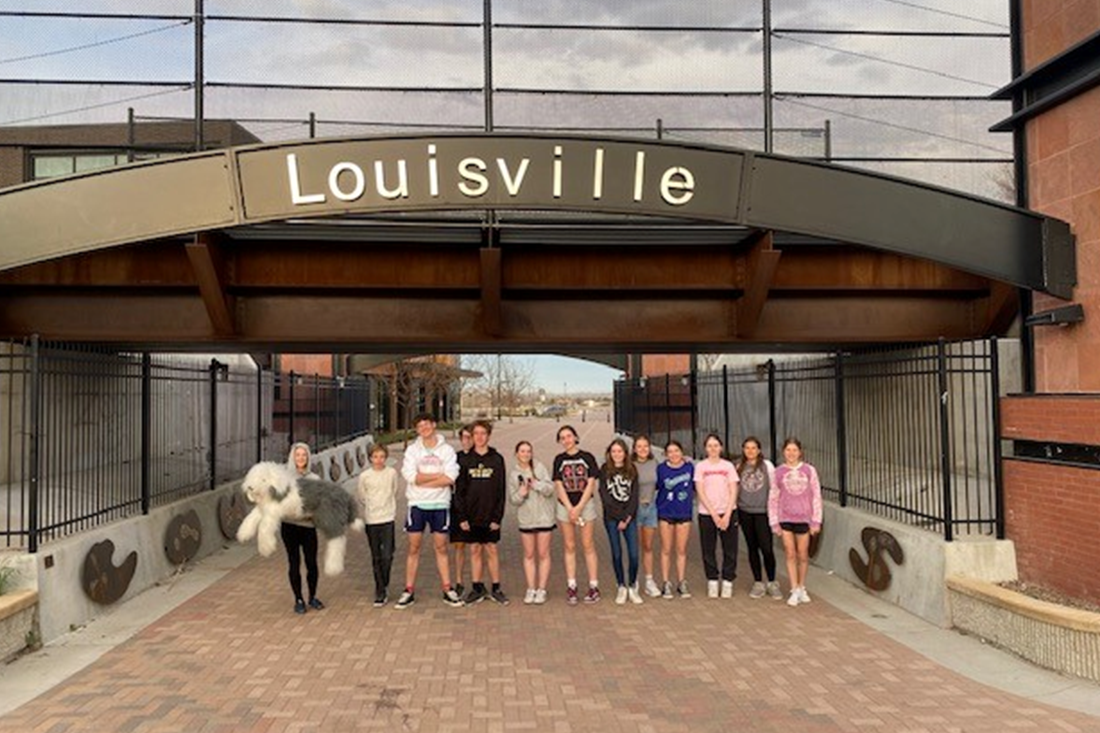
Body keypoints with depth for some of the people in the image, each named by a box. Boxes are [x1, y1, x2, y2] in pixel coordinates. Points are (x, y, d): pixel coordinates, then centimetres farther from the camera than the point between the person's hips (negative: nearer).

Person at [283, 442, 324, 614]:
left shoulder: (314, 479, 7)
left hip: (308, 525, 1)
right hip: (289, 525, -1)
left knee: (311, 563, 2)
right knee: (294, 563, 4)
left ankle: (312, 597, 22)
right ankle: (298, 600, 17)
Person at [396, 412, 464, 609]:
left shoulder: (447, 450, 0)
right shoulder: (412, 450, 2)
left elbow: (450, 478, -12)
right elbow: (411, 476, -12)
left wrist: (423, 481, -13)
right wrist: (439, 475, -10)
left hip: (440, 504, 0)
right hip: (417, 504, 0)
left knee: (441, 548, 8)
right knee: (414, 549, 5)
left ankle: (447, 590, 15)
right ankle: (409, 591, 13)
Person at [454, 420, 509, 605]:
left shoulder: (497, 459, 0)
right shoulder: (465, 460, 2)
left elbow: (501, 490, -2)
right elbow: (459, 490, 1)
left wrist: (498, 517, -8)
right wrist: (461, 516, -6)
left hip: (490, 515, -1)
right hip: (471, 516, 1)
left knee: (492, 551, 5)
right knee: (475, 551, 8)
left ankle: (496, 589, 15)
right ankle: (477, 589, 17)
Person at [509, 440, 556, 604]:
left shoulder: (540, 468, -5)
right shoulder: (513, 474, 2)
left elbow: (550, 488, -10)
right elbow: (512, 498, 1)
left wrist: (536, 483, -24)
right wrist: (520, 494, -19)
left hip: (544, 517, -2)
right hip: (525, 518, 2)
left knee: (543, 554, 4)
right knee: (529, 555, 9)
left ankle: (541, 589, 12)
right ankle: (531, 589, 18)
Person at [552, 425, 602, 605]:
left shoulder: (587, 457, -1)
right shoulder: (559, 460, 4)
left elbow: (591, 484, -5)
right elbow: (558, 485, 0)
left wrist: (579, 508, -11)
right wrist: (570, 509, -9)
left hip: (585, 505, -2)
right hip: (565, 507, 2)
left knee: (588, 546, 1)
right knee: (569, 547, 5)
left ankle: (594, 586, 6)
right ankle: (571, 587, 10)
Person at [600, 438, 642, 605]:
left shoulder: (632, 470, 5)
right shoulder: (605, 470, 1)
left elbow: (634, 495, 1)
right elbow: (604, 495, -5)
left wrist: (627, 517, -9)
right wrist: (619, 517, -9)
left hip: (630, 517, 1)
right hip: (611, 518, -1)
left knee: (633, 554, -5)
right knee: (616, 553, 3)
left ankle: (632, 586, 12)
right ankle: (621, 587, 16)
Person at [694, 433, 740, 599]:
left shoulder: (728, 466, 4)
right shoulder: (700, 466, 2)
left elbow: (733, 492, 0)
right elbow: (700, 492, -3)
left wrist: (727, 515, -10)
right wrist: (714, 514, -10)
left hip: (728, 513, 0)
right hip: (706, 514, 0)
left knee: (730, 550, 2)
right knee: (708, 550, 4)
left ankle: (727, 582, 12)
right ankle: (712, 583, 15)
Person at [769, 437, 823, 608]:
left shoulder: (809, 470, 0)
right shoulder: (778, 472, 1)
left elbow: (816, 496, 2)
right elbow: (773, 498, 4)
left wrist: (816, 520, -1)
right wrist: (774, 522, 1)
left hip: (803, 518, 0)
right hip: (785, 518, 0)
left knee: (803, 555, 8)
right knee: (790, 555, 2)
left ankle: (802, 588, 25)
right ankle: (795, 591, 10)